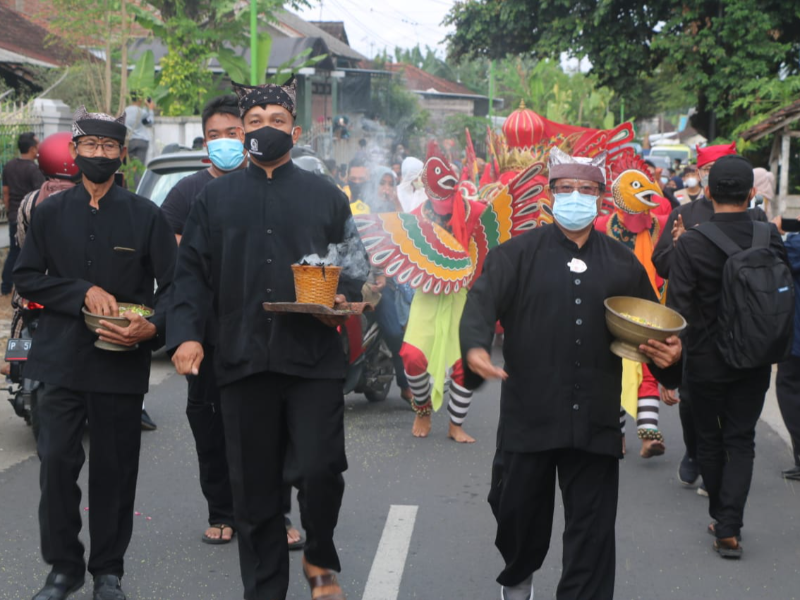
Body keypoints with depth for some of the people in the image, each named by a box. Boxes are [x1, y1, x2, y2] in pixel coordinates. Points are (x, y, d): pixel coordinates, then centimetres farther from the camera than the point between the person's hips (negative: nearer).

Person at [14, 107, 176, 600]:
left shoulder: (146, 216, 4)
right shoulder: (52, 213, 8)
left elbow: (173, 283, 3)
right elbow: (26, 277, 6)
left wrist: (153, 326, -17)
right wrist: (83, 293, -9)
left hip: (122, 362, -1)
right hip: (62, 359, 1)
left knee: (115, 470, 5)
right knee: (56, 462, -3)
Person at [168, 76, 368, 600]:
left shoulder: (326, 196, 11)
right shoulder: (217, 197, 13)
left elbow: (355, 265, 12)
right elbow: (193, 272, 8)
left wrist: (342, 301, -9)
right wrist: (186, 333, -6)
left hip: (315, 359, -1)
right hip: (243, 360, 1)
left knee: (320, 469, -11)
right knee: (255, 487, 5)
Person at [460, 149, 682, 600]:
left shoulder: (623, 263, 10)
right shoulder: (519, 254, 1)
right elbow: (483, 301, -13)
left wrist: (670, 353, -6)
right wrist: (476, 347, -34)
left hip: (596, 420, 1)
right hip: (529, 414, -1)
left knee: (593, 527, 2)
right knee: (518, 510, 14)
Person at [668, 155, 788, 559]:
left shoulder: (692, 242, -16)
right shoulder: (770, 237, -8)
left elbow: (677, 306, -16)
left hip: (706, 359, -2)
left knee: (709, 440, 16)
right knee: (741, 441, 9)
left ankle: (721, 518, 27)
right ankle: (729, 528, -1)